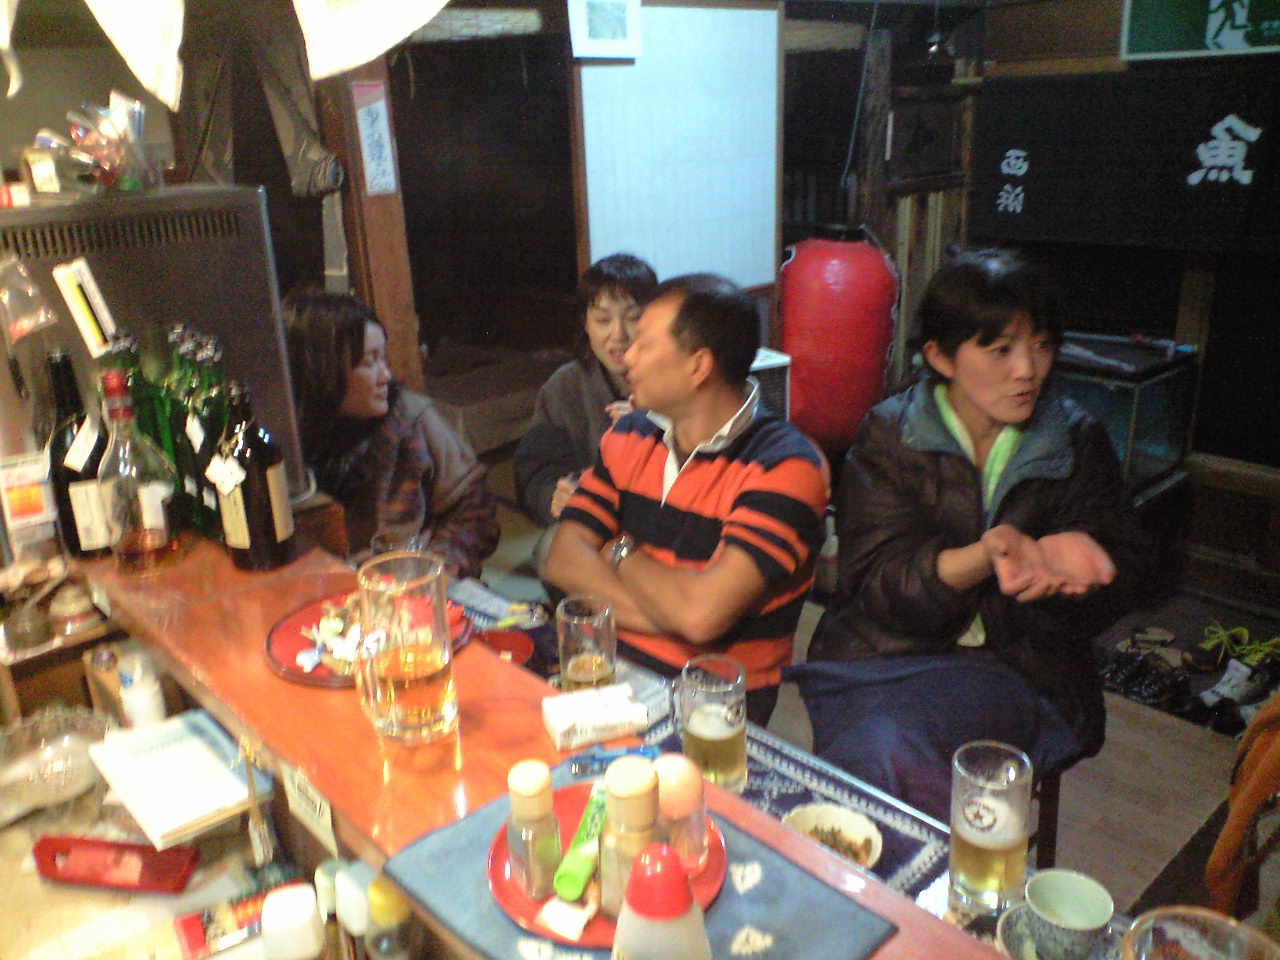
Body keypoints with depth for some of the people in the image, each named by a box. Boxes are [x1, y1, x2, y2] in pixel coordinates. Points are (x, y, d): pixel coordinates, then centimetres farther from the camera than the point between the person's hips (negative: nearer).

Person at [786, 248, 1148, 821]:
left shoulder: (1078, 444, 6)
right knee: (881, 747, -31)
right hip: (884, 656, 0)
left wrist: (1053, 563, -23)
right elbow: (877, 583, -10)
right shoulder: (888, 436, -1)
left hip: (1016, 669, 0)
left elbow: (1114, 585, 2)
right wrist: (988, 554, -29)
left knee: (898, 749, -28)